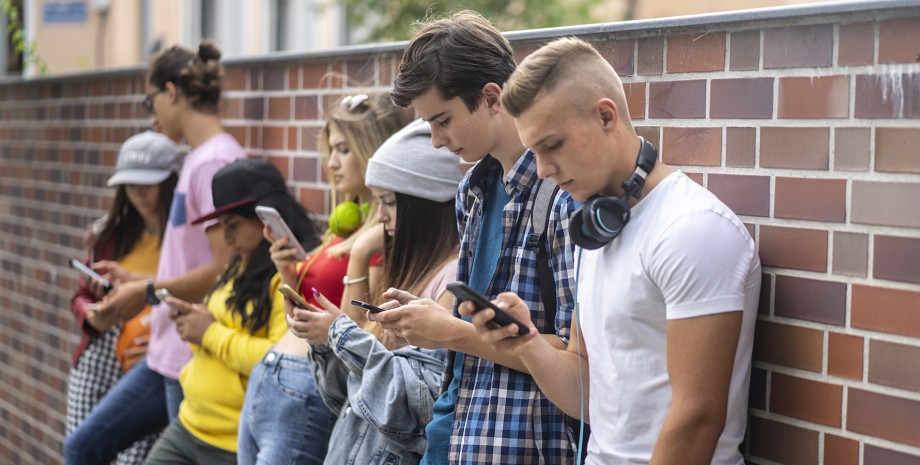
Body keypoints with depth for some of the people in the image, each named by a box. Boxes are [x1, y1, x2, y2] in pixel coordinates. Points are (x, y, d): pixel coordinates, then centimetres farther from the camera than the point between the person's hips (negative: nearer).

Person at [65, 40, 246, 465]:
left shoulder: (215, 162, -16)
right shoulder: (198, 159, 13)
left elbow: (225, 269, -21)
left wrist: (149, 293, -13)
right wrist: (135, 282, 15)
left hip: (196, 361, -10)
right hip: (166, 355, 10)